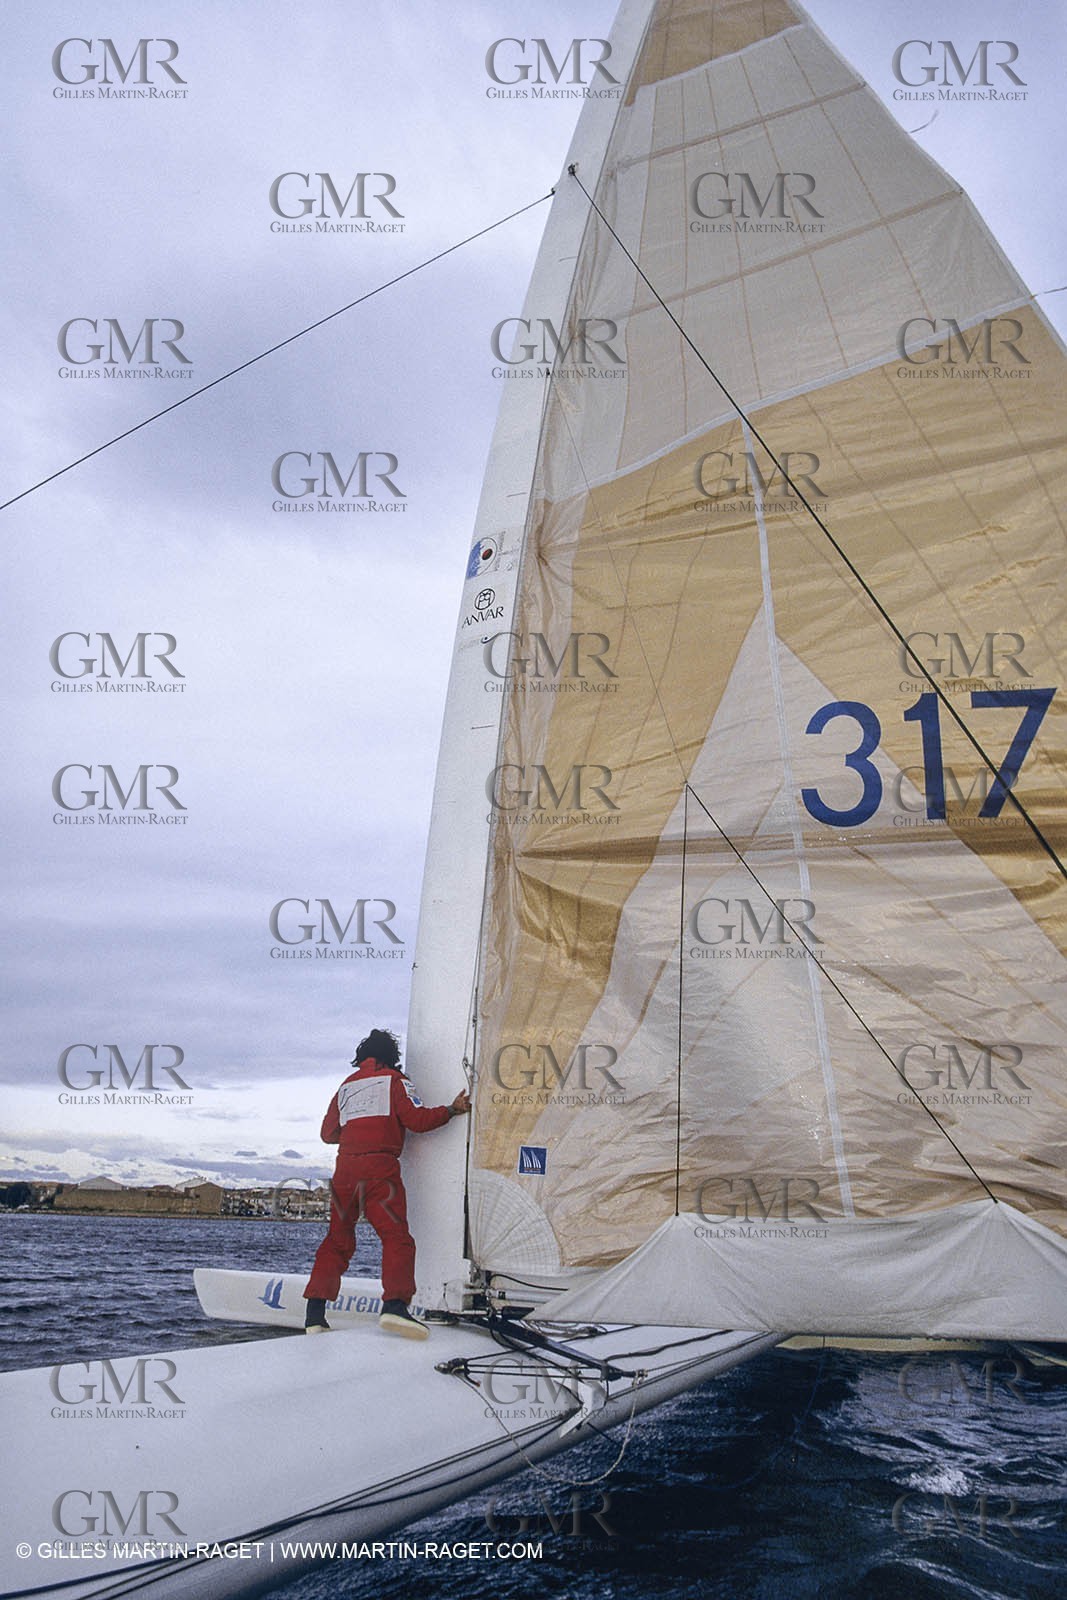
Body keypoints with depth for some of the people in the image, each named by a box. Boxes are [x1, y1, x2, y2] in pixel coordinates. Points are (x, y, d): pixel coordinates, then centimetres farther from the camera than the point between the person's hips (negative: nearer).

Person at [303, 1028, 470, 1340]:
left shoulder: (346, 1086, 22)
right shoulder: (394, 1079, 7)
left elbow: (328, 1132, 23)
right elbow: (416, 1119, -4)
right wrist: (452, 1110, 6)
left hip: (345, 1168, 5)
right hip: (380, 1167, -5)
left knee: (338, 1240, 13)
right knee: (397, 1237, -9)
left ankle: (314, 1313, 7)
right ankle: (395, 1304, -28)